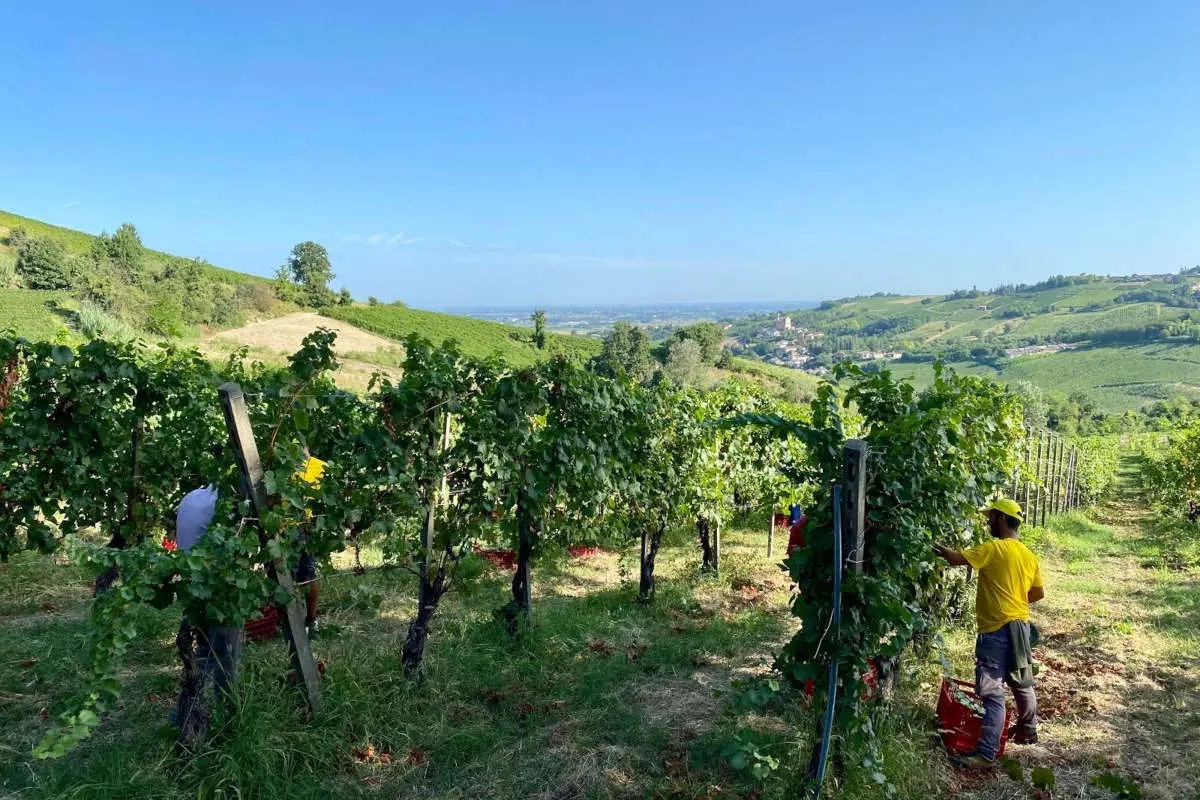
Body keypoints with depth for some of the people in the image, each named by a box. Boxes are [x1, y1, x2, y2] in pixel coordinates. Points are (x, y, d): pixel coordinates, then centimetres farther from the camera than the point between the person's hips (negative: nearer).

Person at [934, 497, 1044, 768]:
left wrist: (936, 546, -8)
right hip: (1020, 626, 9)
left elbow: (956, 559, -24)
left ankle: (986, 753, -12)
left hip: (996, 630, -9)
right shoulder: (1028, 555, 9)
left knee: (993, 693, -11)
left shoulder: (994, 549, -16)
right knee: (1022, 683, 25)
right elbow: (1039, 593, 18)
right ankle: (1028, 731, 43)